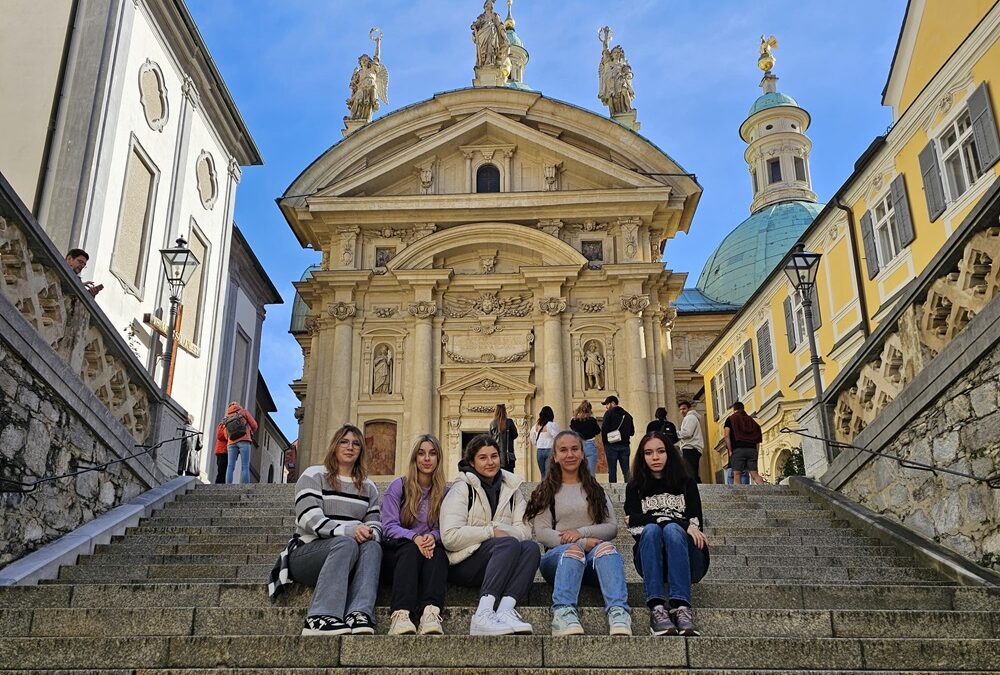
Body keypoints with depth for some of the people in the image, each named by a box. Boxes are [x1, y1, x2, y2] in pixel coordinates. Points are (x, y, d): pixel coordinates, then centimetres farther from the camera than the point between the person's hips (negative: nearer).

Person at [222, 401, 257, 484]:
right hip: (244, 441, -4)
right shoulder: (244, 411, 14)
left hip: (232, 443, 4)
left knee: (230, 467, -2)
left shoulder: (226, 418, 25)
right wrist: (251, 432, 32)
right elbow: (254, 425, 11)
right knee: (245, 466, -8)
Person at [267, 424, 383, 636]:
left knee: (372, 546, -29)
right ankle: (320, 618, -47)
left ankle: (359, 614, -49)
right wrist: (348, 530, -25)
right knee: (346, 543, -35)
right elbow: (310, 519, -10)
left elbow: (375, 525, 10)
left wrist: (369, 534, -16)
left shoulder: (368, 487, 21)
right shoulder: (313, 476, 6)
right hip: (307, 551, -4)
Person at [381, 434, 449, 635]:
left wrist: (433, 536, -22)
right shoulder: (398, 486, 5)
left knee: (438, 550, -32)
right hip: (396, 552, -2)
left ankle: (431, 612, -54)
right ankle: (400, 614, -54)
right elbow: (389, 526, -5)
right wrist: (414, 537, -24)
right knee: (411, 549, -35)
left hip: (430, 549, 2)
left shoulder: (444, 492, 13)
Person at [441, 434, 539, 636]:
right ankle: (483, 615, -42)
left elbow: (525, 531, 1)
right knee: (510, 544, -31)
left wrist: (498, 528, -17)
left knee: (531, 547, -24)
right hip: (464, 563, -5)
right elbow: (450, 537, -14)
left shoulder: (511, 488, 14)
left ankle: (505, 610, -42)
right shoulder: (462, 489, -1)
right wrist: (490, 532, -12)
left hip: (502, 564, 5)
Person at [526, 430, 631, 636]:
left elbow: (612, 528, 10)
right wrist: (584, 543, -13)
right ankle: (564, 614, -56)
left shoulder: (596, 490, 23)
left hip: (593, 558, 1)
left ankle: (618, 613, -55)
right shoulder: (546, 492, 16)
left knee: (606, 547, -33)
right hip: (558, 557, -1)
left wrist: (581, 532, -9)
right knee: (571, 549, -36)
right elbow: (541, 533, 0)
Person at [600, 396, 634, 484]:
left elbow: (604, 430, -9)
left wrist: (605, 444, 0)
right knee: (626, 471, 6)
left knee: (612, 471, -1)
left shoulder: (609, 414, -3)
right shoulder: (627, 415, 14)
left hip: (612, 446, -4)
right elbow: (632, 432, 13)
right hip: (625, 445, 5)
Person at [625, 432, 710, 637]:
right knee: (651, 530, -31)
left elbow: (696, 523, 0)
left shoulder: (686, 483, 15)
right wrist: (682, 524, -13)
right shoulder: (635, 487, 15)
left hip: (688, 560, 0)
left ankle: (681, 608, -49)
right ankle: (657, 609, -49)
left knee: (672, 530, -31)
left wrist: (647, 519, -9)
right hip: (651, 561, 0)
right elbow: (634, 525, -2)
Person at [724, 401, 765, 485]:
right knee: (754, 474, 1)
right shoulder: (751, 420, 21)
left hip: (738, 449, -3)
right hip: (752, 449, 4)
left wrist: (730, 450, -4)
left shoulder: (731, 419, 10)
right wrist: (757, 451, 14)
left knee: (737, 475, -5)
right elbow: (758, 437, 14)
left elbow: (726, 435, -4)